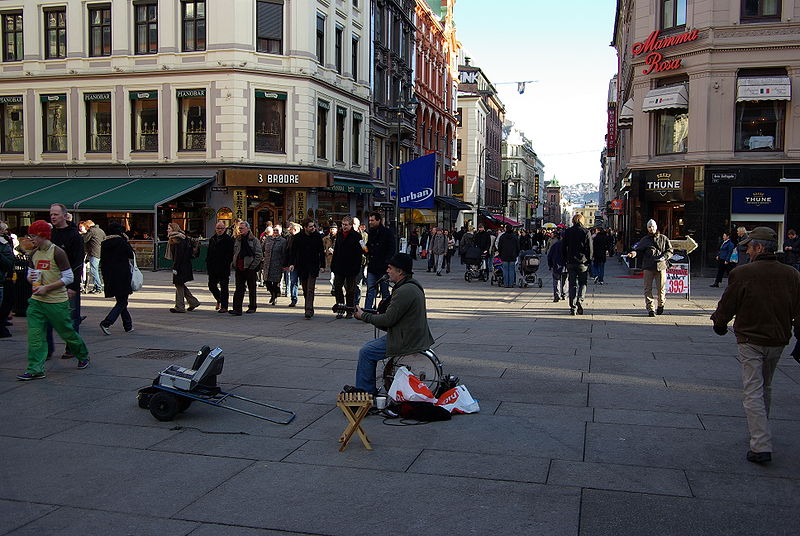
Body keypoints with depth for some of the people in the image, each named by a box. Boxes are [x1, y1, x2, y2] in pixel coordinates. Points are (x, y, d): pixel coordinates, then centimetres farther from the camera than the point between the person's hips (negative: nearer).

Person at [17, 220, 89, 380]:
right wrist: (30, 278, -3)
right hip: (36, 301, 6)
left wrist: (47, 287, -19)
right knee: (34, 335, -3)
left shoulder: (57, 253, -13)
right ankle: (35, 370, -1)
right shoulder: (34, 253, 8)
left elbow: (68, 277, -15)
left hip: (57, 302, -6)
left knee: (67, 332, 7)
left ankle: (83, 356, 30)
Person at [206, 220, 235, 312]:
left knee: (224, 287, 0)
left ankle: (224, 306, 7)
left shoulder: (228, 239, -5)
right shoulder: (212, 239, 15)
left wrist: (228, 263, -17)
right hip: (213, 268, 6)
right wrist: (208, 265, 11)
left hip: (224, 268, -6)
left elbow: (230, 253, -9)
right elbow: (209, 253, 18)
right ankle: (219, 300, 33)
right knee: (211, 286, 8)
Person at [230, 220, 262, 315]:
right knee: (239, 289, -1)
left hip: (249, 268, -5)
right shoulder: (238, 240, 13)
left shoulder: (254, 240, -5)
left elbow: (259, 255, -8)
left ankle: (252, 307, 19)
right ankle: (237, 309, -5)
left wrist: (252, 266, -12)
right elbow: (234, 254, 21)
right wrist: (233, 264, 8)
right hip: (239, 268, 5)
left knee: (252, 289, 7)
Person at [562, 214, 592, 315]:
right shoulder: (586, 232, -4)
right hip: (583, 262, -2)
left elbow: (564, 248, 6)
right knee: (583, 283, 10)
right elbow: (590, 249, -4)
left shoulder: (567, 232, 3)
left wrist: (565, 261, 13)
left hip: (571, 262, 2)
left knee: (572, 284, 6)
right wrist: (589, 260, 6)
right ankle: (580, 300, -13)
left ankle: (573, 307, 2)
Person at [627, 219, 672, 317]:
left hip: (661, 266, 0)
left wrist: (664, 257, -8)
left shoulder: (664, 239, 10)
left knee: (661, 288, 3)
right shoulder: (644, 239, 10)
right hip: (648, 267, 0)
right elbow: (638, 249, 3)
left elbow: (670, 251, 11)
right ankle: (650, 309, 2)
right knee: (648, 288, -3)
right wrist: (634, 253, -20)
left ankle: (660, 305, 28)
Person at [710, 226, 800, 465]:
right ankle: (761, 433, 37)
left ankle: (761, 446, -11)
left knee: (753, 392, -3)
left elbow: (727, 305, -3)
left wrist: (719, 324, 16)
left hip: (750, 341, -5)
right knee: (765, 388, 22)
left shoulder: (741, 274, -14)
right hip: (778, 340, 5)